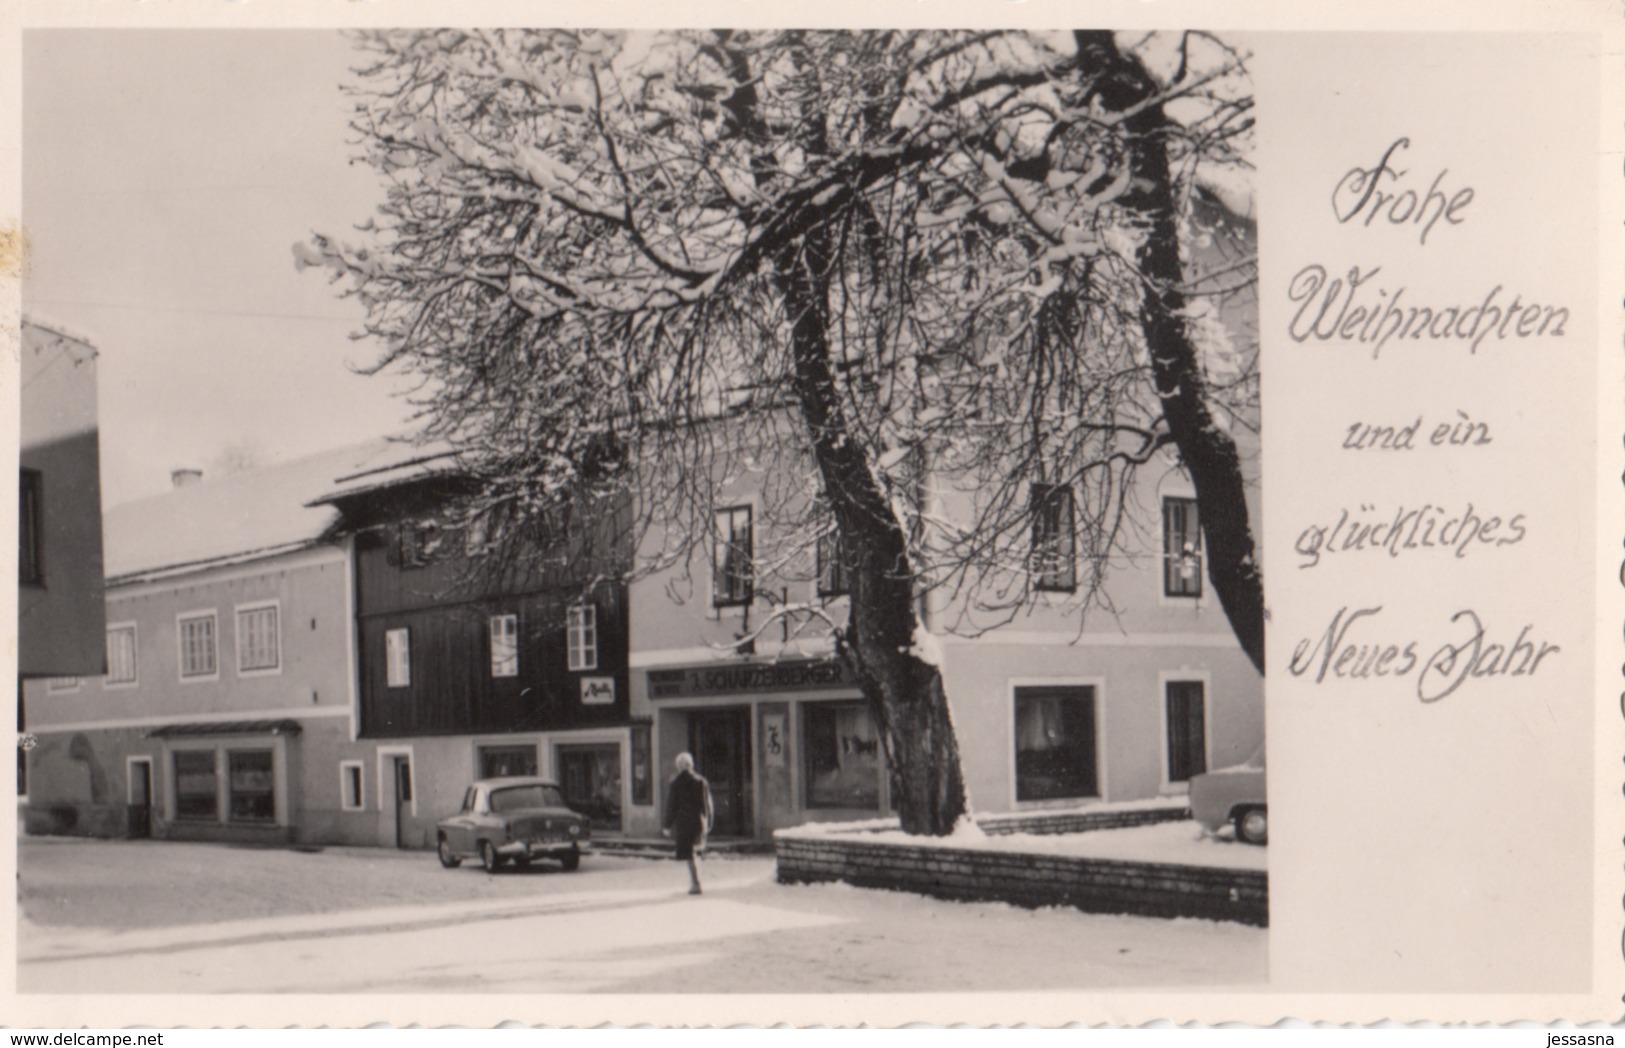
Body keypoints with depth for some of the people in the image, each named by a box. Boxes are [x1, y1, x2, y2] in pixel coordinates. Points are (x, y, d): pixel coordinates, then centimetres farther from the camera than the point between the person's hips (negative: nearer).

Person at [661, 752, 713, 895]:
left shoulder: (675, 783, -8)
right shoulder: (701, 781, 3)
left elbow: (671, 806, -6)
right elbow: (707, 804, 7)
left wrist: (668, 825, -1)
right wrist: (708, 823, 14)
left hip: (683, 823, -4)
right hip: (699, 821, 4)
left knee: (690, 855, -3)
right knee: (695, 853, 17)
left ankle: (696, 884, -7)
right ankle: (694, 882, 19)